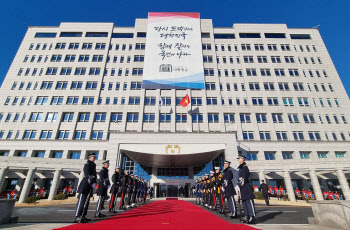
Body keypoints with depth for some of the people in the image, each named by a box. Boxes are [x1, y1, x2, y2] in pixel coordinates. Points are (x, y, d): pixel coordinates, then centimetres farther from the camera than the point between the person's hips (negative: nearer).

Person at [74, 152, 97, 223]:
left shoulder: (93, 165, 19)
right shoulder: (87, 164, -7)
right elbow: (87, 174, -18)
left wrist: (94, 182, 1)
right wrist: (91, 183, -23)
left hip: (90, 186, 9)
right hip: (85, 185, -9)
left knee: (86, 201, 12)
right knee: (82, 200, -10)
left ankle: (82, 216, 19)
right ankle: (77, 217, -9)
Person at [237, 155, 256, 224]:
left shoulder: (245, 167, -11)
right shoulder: (240, 168, 17)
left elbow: (245, 177, -18)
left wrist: (242, 183, -15)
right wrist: (239, 183, 13)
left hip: (246, 187, -10)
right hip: (242, 188, 10)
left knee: (249, 202, -7)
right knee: (244, 202, 13)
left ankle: (252, 217, -4)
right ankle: (247, 216, 21)